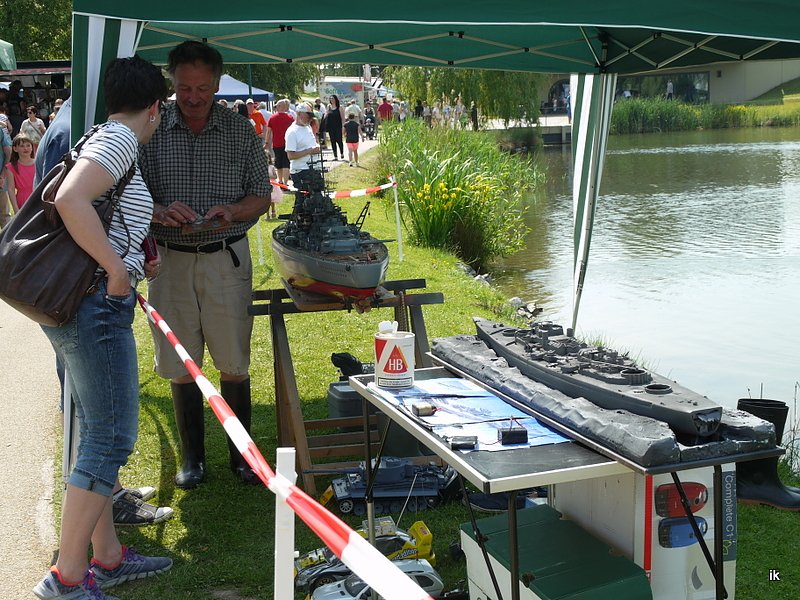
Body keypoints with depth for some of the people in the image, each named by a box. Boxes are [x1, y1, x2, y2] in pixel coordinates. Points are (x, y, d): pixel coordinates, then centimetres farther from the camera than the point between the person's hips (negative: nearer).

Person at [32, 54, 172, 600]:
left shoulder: (104, 141, 18)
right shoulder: (120, 141, -11)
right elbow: (69, 200, -29)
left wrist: (134, 265, 21)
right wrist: (118, 269, -22)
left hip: (81, 306, 10)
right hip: (95, 307, -10)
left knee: (101, 435, 15)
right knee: (112, 439, -6)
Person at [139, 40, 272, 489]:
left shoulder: (242, 132, 2)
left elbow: (262, 196, 5)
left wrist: (231, 211, -15)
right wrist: (160, 212, -20)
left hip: (227, 258, 0)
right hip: (170, 260, 1)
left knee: (234, 363, 5)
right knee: (181, 365, 7)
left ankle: (241, 453, 21)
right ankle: (193, 456, 23)